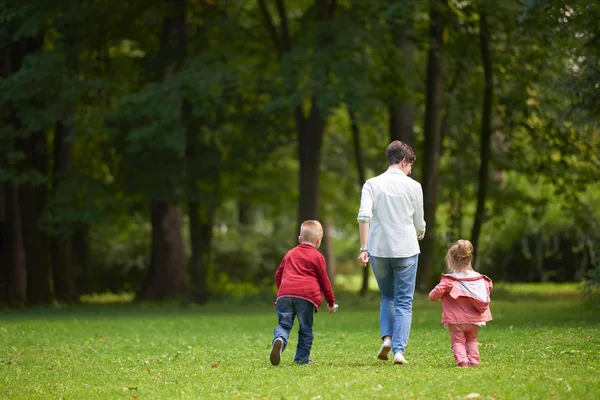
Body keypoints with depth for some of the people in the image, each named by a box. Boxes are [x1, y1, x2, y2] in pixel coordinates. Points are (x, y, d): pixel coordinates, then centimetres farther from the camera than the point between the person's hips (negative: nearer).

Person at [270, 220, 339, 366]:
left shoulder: (290, 253, 25)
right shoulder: (317, 256, 11)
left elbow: (278, 275, 28)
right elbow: (324, 281, 11)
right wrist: (331, 302, 22)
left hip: (284, 293, 3)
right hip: (307, 294, -3)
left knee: (283, 324, 3)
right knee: (305, 329, 9)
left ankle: (279, 340, -29)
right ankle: (302, 358, 9)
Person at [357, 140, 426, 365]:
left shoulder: (372, 184, 2)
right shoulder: (413, 186, -1)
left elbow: (364, 216, -11)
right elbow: (419, 223, 5)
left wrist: (363, 248, -9)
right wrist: (420, 234, 28)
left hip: (378, 250, 2)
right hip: (406, 250, -2)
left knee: (387, 297, 21)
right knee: (404, 303, 4)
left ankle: (387, 337, 1)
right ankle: (399, 350, -7)